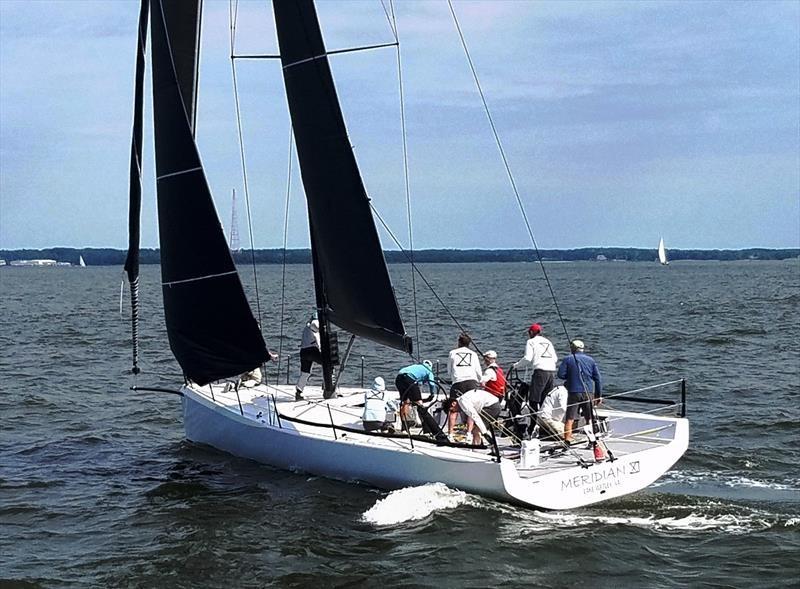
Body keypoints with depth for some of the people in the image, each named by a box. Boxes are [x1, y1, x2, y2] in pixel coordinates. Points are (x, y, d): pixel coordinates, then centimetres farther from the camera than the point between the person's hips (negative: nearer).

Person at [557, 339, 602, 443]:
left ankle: (567, 439, -6)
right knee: (589, 418, 13)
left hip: (574, 392, -2)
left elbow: (561, 375, -7)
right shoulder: (591, 360, 8)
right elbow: (597, 379, 6)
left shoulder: (568, 359, 0)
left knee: (569, 418, 1)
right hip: (588, 393, 2)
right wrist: (599, 395, 11)